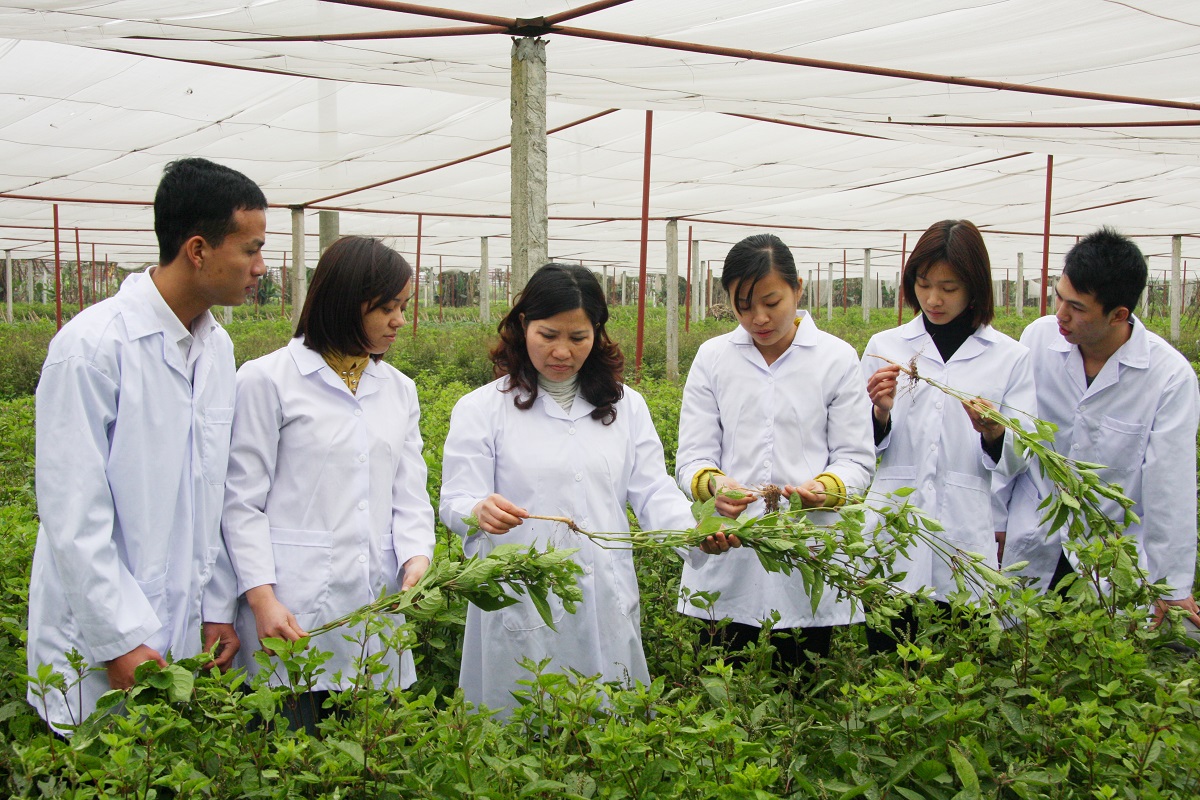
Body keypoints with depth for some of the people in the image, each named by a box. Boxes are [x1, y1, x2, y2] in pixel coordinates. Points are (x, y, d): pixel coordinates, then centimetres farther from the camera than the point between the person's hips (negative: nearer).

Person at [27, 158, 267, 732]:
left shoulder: (218, 347, 8)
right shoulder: (93, 345, -15)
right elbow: (72, 514, -16)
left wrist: (218, 606, 9)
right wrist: (123, 640, -16)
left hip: (186, 630, 6)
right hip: (102, 640, -6)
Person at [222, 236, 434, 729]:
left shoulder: (399, 389, 14)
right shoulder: (267, 380, -3)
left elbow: (410, 496, 11)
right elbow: (242, 502, -5)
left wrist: (417, 559, -9)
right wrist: (262, 598, -14)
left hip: (378, 606, 5)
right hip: (294, 613, -5)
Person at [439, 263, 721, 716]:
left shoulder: (626, 406, 11)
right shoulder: (481, 409, 1)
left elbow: (653, 492, 6)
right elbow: (456, 503, -5)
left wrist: (696, 531, -15)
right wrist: (480, 512, -29)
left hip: (608, 609, 3)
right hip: (519, 608, -3)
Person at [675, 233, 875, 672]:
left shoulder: (838, 359, 2)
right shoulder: (712, 357, 6)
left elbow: (856, 459, 2)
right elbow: (692, 456, 3)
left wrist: (823, 487, -20)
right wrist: (713, 483, -20)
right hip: (726, 567, 1)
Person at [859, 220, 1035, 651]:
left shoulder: (1010, 358, 4)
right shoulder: (884, 347, 7)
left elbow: (1017, 461, 2)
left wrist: (993, 433, -18)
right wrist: (880, 412, -11)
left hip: (964, 541, -1)